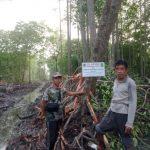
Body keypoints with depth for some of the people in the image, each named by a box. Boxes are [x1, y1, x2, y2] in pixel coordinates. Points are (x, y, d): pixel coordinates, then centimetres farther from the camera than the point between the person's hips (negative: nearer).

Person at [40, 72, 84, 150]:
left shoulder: (61, 89, 3)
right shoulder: (49, 90, -19)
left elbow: (69, 93, 20)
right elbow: (42, 103, -13)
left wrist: (80, 92, 19)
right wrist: (43, 113, -2)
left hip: (59, 116, 7)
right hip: (51, 117, -7)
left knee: (56, 135, 18)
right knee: (51, 136, 1)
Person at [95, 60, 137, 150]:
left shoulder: (130, 83, -13)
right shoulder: (115, 81, 8)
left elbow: (133, 103, -15)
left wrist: (130, 123, -19)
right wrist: (108, 112, 21)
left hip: (123, 115, -7)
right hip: (112, 113, 7)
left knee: (127, 142, 0)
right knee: (99, 129, 17)